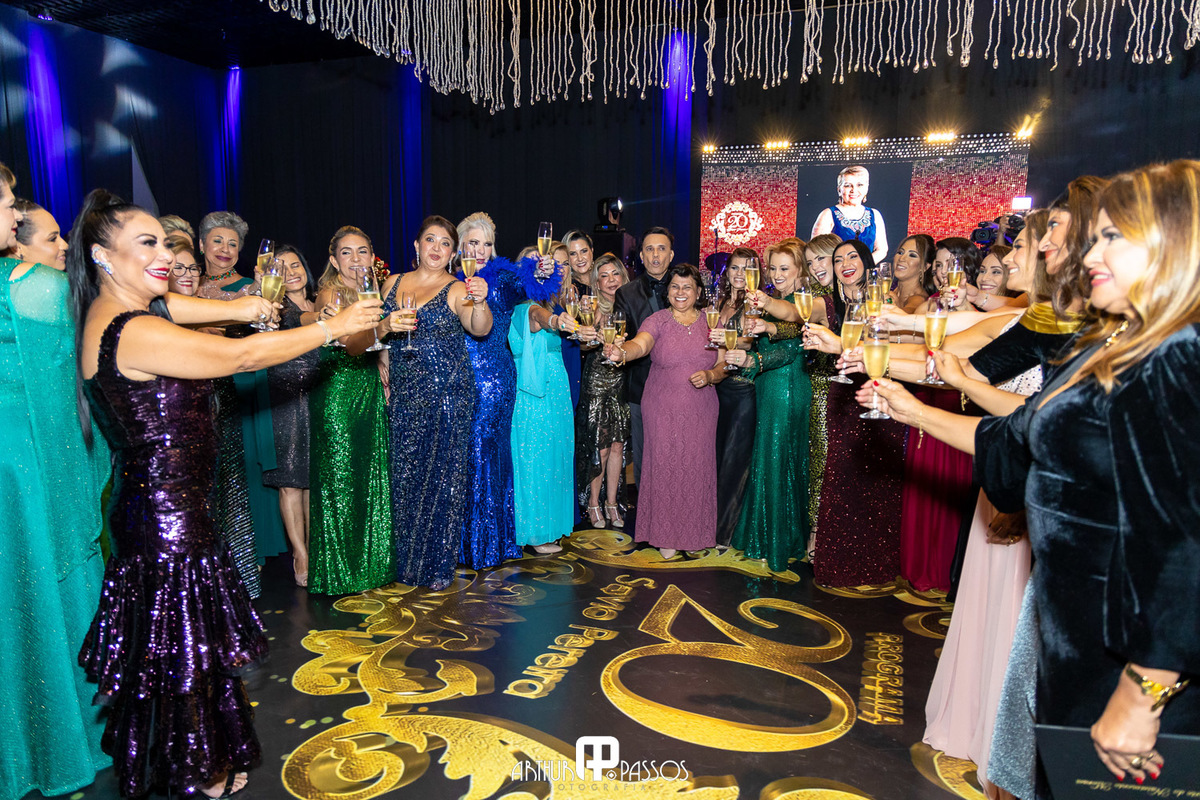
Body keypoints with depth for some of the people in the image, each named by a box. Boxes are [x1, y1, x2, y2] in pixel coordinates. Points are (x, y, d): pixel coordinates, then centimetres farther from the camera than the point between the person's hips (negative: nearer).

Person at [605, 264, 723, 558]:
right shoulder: (657, 320, -2)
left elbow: (723, 365, 8)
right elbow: (640, 344, -22)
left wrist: (710, 375, -14)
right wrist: (621, 352, -44)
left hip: (701, 411, 2)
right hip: (663, 409, -2)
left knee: (697, 468, 6)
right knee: (665, 467, 0)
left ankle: (695, 533, 24)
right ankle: (666, 535, 16)